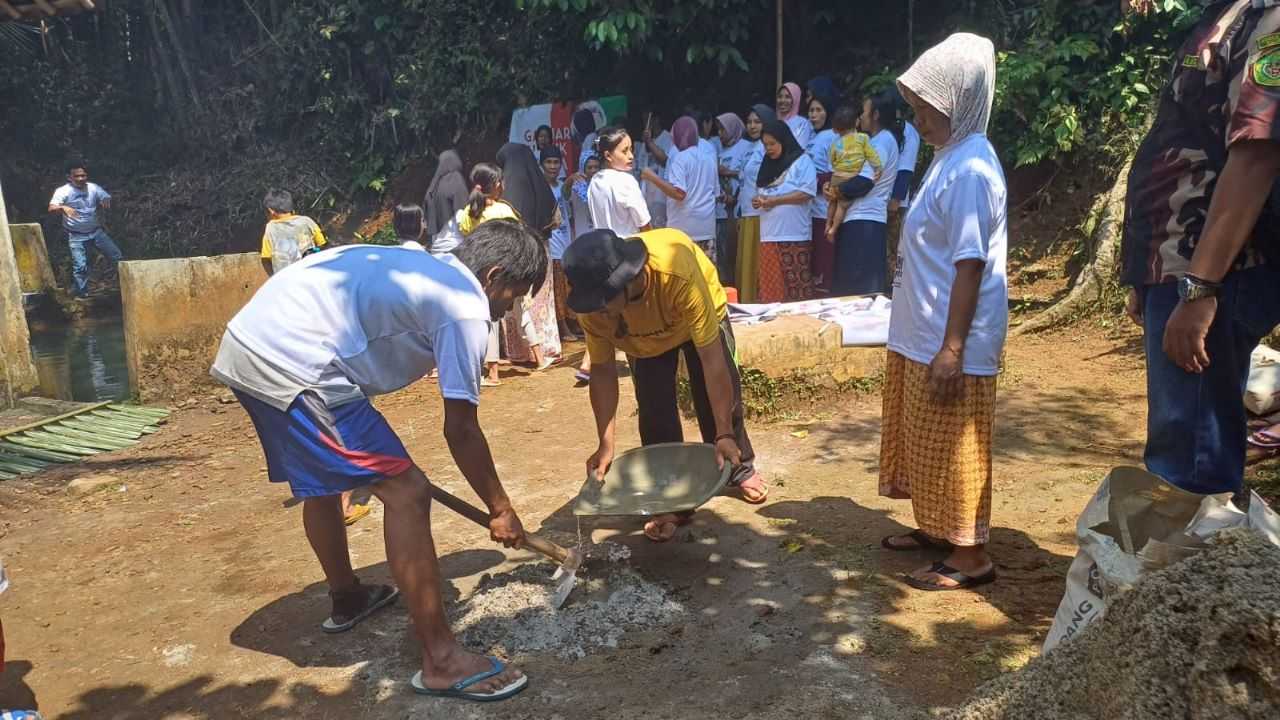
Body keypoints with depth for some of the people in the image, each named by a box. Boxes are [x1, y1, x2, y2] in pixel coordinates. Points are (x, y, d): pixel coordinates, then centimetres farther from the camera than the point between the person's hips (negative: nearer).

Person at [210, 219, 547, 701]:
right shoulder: (466, 308, -6)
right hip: (292, 365, -10)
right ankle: (441, 661, 0)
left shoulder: (418, 269, 21)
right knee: (407, 492, -7)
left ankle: (346, 597, 50)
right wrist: (501, 510, 8)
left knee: (321, 478, 28)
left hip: (246, 344, 10)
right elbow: (460, 431, -5)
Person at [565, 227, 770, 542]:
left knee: (722, 394, 1)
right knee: (655, 410, -7)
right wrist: (606, 445, -30)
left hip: (699, 316, -2)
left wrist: (724, 435, -37)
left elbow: (711, 359, -41)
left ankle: (740, 468, 27)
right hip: (645, 338, 2)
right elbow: (602, 370, -24)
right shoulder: (593, 304, -35)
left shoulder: (677, 272, -47)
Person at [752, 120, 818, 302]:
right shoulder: (768, 165, 20)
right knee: (770, 286, 5)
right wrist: (758, 200, 1)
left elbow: (807, 193, -12)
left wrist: (774, 200, -13)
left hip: (793, 234, -7)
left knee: (796, 285, -5)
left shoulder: (801, 160, -2)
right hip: (769, 235, 7)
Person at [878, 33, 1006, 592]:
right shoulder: (950, 159, 12)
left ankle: (971, 555, 16)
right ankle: (936, 530, 35)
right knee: (926, 445, 20)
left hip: (950, 345, -10)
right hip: (923, 337, 10)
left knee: (954, 450, 2)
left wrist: (951, 350, -23)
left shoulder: (970, 170, -19)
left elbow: (970, 267, -22)